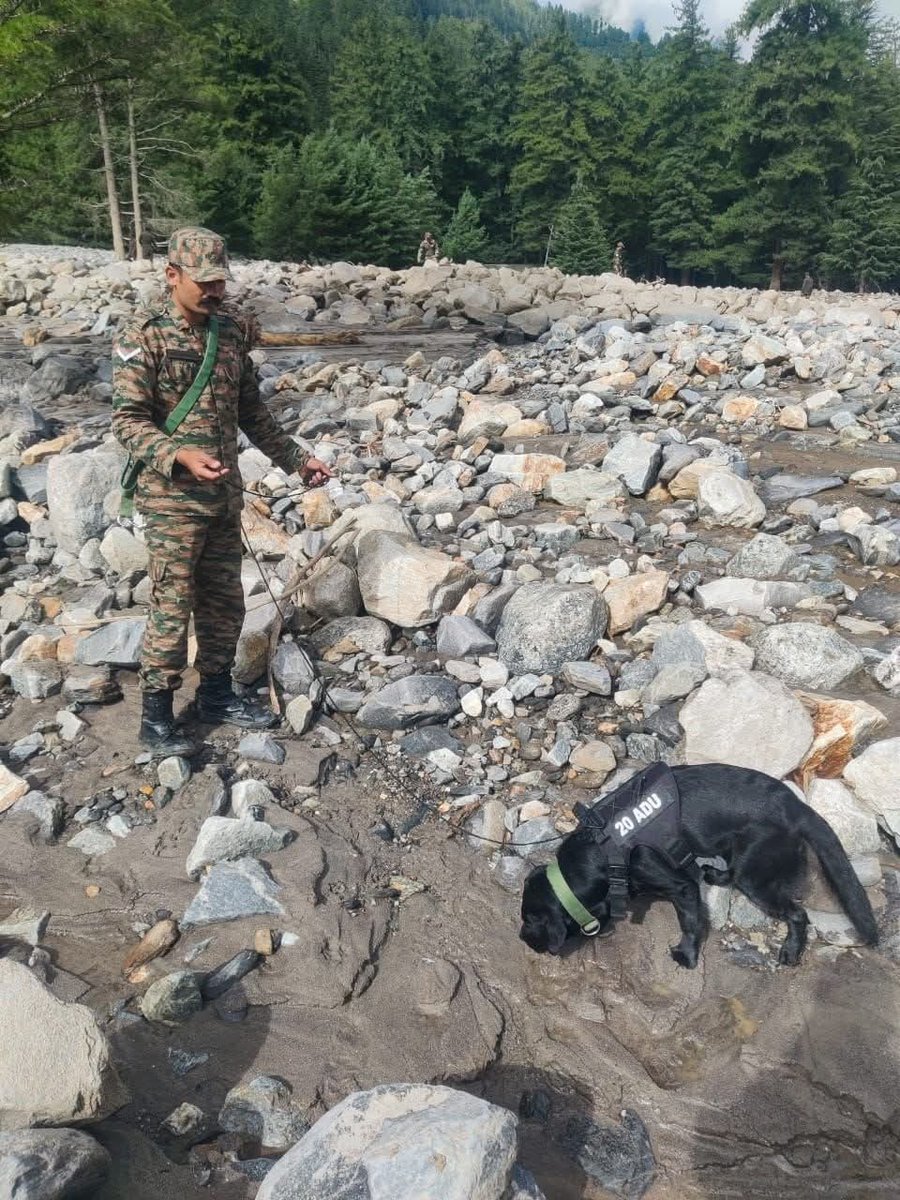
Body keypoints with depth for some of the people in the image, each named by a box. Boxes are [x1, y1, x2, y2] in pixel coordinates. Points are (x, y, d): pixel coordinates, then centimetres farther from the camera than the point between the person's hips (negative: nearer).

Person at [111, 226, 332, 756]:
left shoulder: (232, 331, 8)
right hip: (172, 498, -6)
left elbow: (252, 411, 15)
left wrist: (296, 459, 11)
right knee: (173, 606, -1)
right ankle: (157, 715, 14)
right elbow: (129, 419, -14)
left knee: (225, 601, 13)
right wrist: (181, 456, -30)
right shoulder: (144, 335, -10)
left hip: (225, 494, 6)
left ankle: (217, 695, 30)